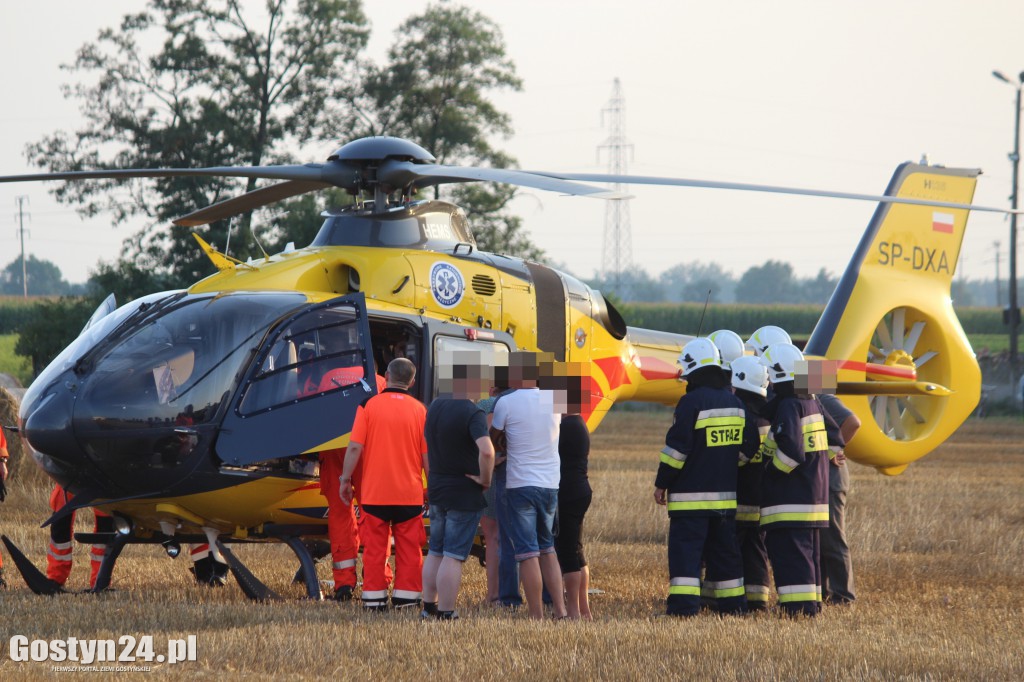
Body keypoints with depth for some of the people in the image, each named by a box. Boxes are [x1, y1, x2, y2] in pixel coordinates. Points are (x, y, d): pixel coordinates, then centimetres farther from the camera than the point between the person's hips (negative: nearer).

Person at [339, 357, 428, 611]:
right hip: (409, 492, 1)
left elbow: (355, 447, -7)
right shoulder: (419, 410, 0)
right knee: (409, 547, 7)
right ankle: (406, 596, 7)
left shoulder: (369, 405, -4)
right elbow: (428, 456, 1)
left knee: (374, 547, 5)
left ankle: (373, 597, 6)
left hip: (374, 492, -1)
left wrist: (345, 479, 2)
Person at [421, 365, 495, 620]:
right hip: (464, 494, -7)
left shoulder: (435, 406, 4)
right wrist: (485, 479, -19)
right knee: (453, 557, -3)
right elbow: (486, 450, -34)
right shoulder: (472, 413, -21)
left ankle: (429, 607, 26)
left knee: (435, 552, 19)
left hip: (436, 489, 7)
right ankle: (445, 615, -2)